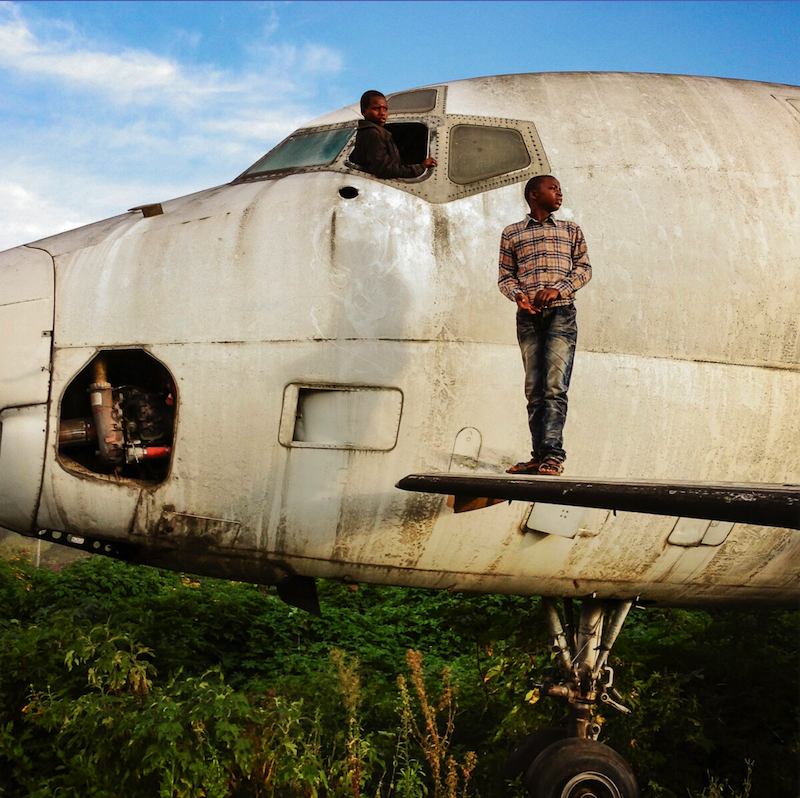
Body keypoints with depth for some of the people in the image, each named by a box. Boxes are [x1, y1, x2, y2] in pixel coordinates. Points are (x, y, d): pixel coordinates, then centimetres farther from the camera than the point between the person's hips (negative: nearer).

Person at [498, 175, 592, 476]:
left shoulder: (571, 230, 16)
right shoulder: (512, 234, 15)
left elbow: (583, 268, 9)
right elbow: (505, 275, 13)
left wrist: (557, 289, -7)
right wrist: (517, 294, -9)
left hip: (561, 313, -1)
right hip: (528, 316, 1)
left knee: (555, 386, -13)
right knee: (534, 389, 0)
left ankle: (553, 454, -16)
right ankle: (539, 455, 2)